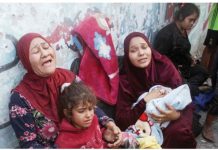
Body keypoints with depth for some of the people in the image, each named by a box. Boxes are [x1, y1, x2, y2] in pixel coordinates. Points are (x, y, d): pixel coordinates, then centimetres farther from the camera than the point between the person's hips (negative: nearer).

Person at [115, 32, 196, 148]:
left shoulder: (164, 65, -11)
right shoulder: (125, 79, -13)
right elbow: (121, 121, -16)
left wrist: (177, 115, -31)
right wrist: (145, 101, -25)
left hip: (170, 119, 1)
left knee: (179, 130, -29)